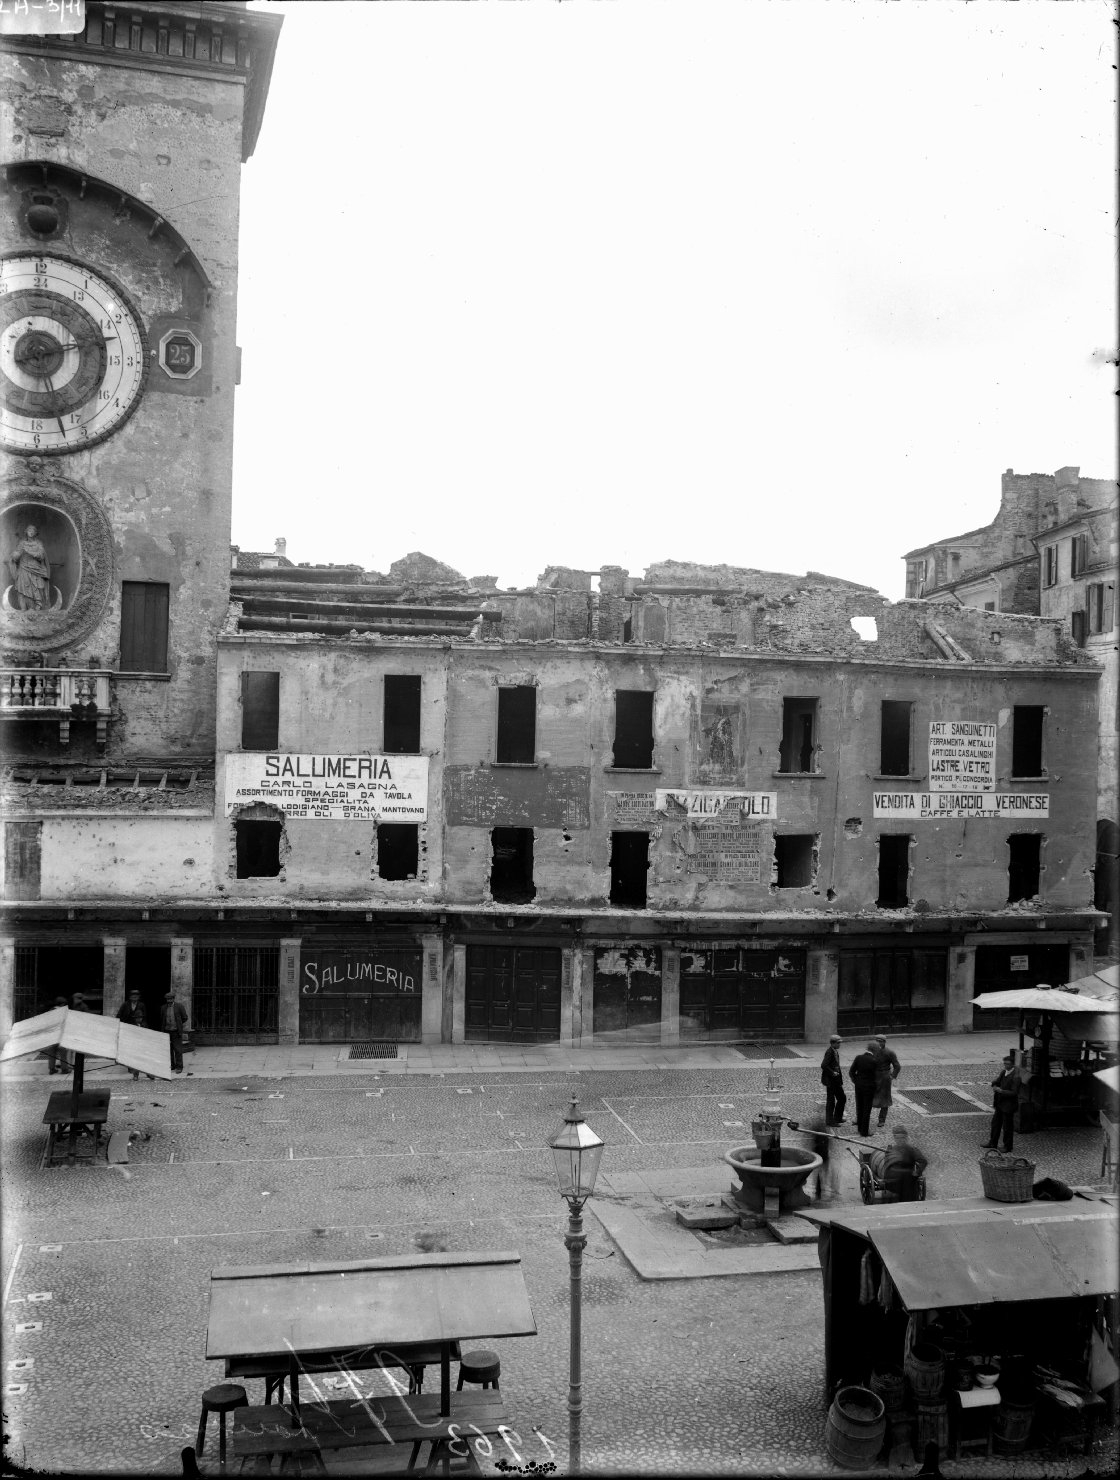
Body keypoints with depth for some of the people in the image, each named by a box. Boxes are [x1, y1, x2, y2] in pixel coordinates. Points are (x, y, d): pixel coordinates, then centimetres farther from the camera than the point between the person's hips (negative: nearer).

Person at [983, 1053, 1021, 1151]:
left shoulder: (1016, 1077, -21)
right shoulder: (1003, 1072, 4)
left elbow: (1014, 1093, -22)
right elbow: (995, 1082, 10)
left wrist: (1001, 1091, -27)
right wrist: (994, 1086, -14)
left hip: (1008, 1105, -8)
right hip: (1000, 1103, 8)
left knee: (1007, 1126, 5)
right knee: (995, 1122, 17)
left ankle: (1007, 1146, 21)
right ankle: (992, 1143, 30)